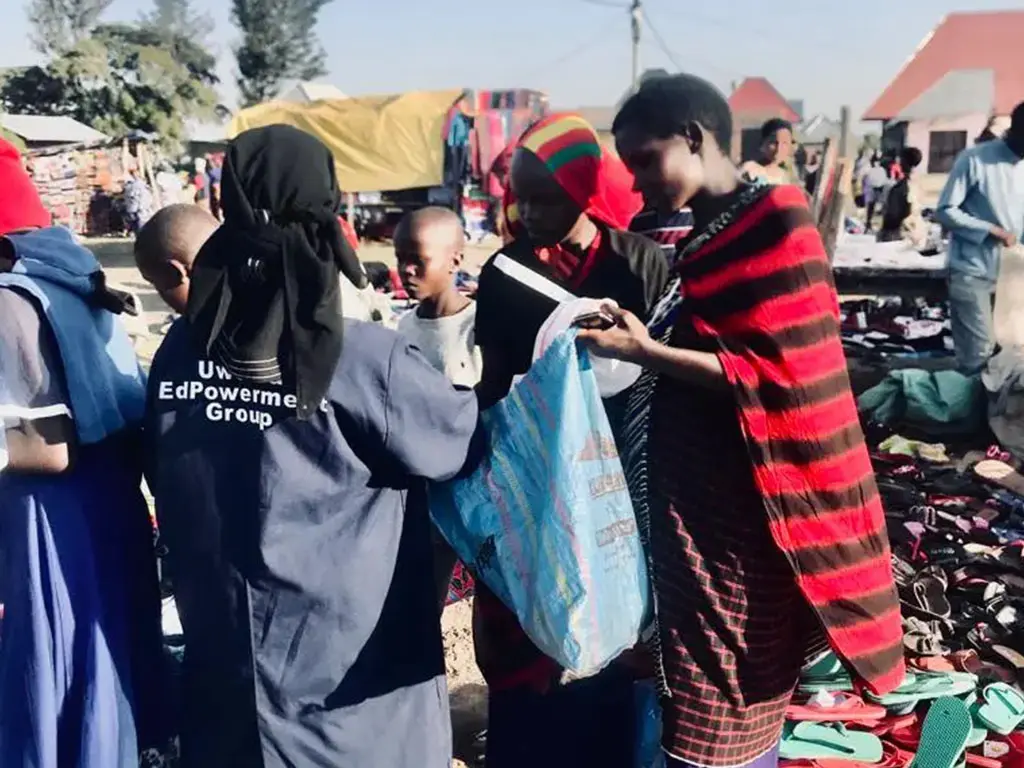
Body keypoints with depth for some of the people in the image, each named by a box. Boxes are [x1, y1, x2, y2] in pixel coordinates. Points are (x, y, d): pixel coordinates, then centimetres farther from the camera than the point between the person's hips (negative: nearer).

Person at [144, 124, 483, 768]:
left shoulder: (181, 353, -8)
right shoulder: (365, 361, -22)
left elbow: (166, 484, 7)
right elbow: (468, 439, -8)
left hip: (227, 661, 4)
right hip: (352, 674, -4)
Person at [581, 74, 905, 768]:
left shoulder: (774, 224, -12)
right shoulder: (713, 236, 14)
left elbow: (775, 378, -17)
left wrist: (644, 351, -21)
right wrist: (638, 347, 5)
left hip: (739, 511, -8)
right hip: (695, 497, 8)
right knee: (739, 708, 17)